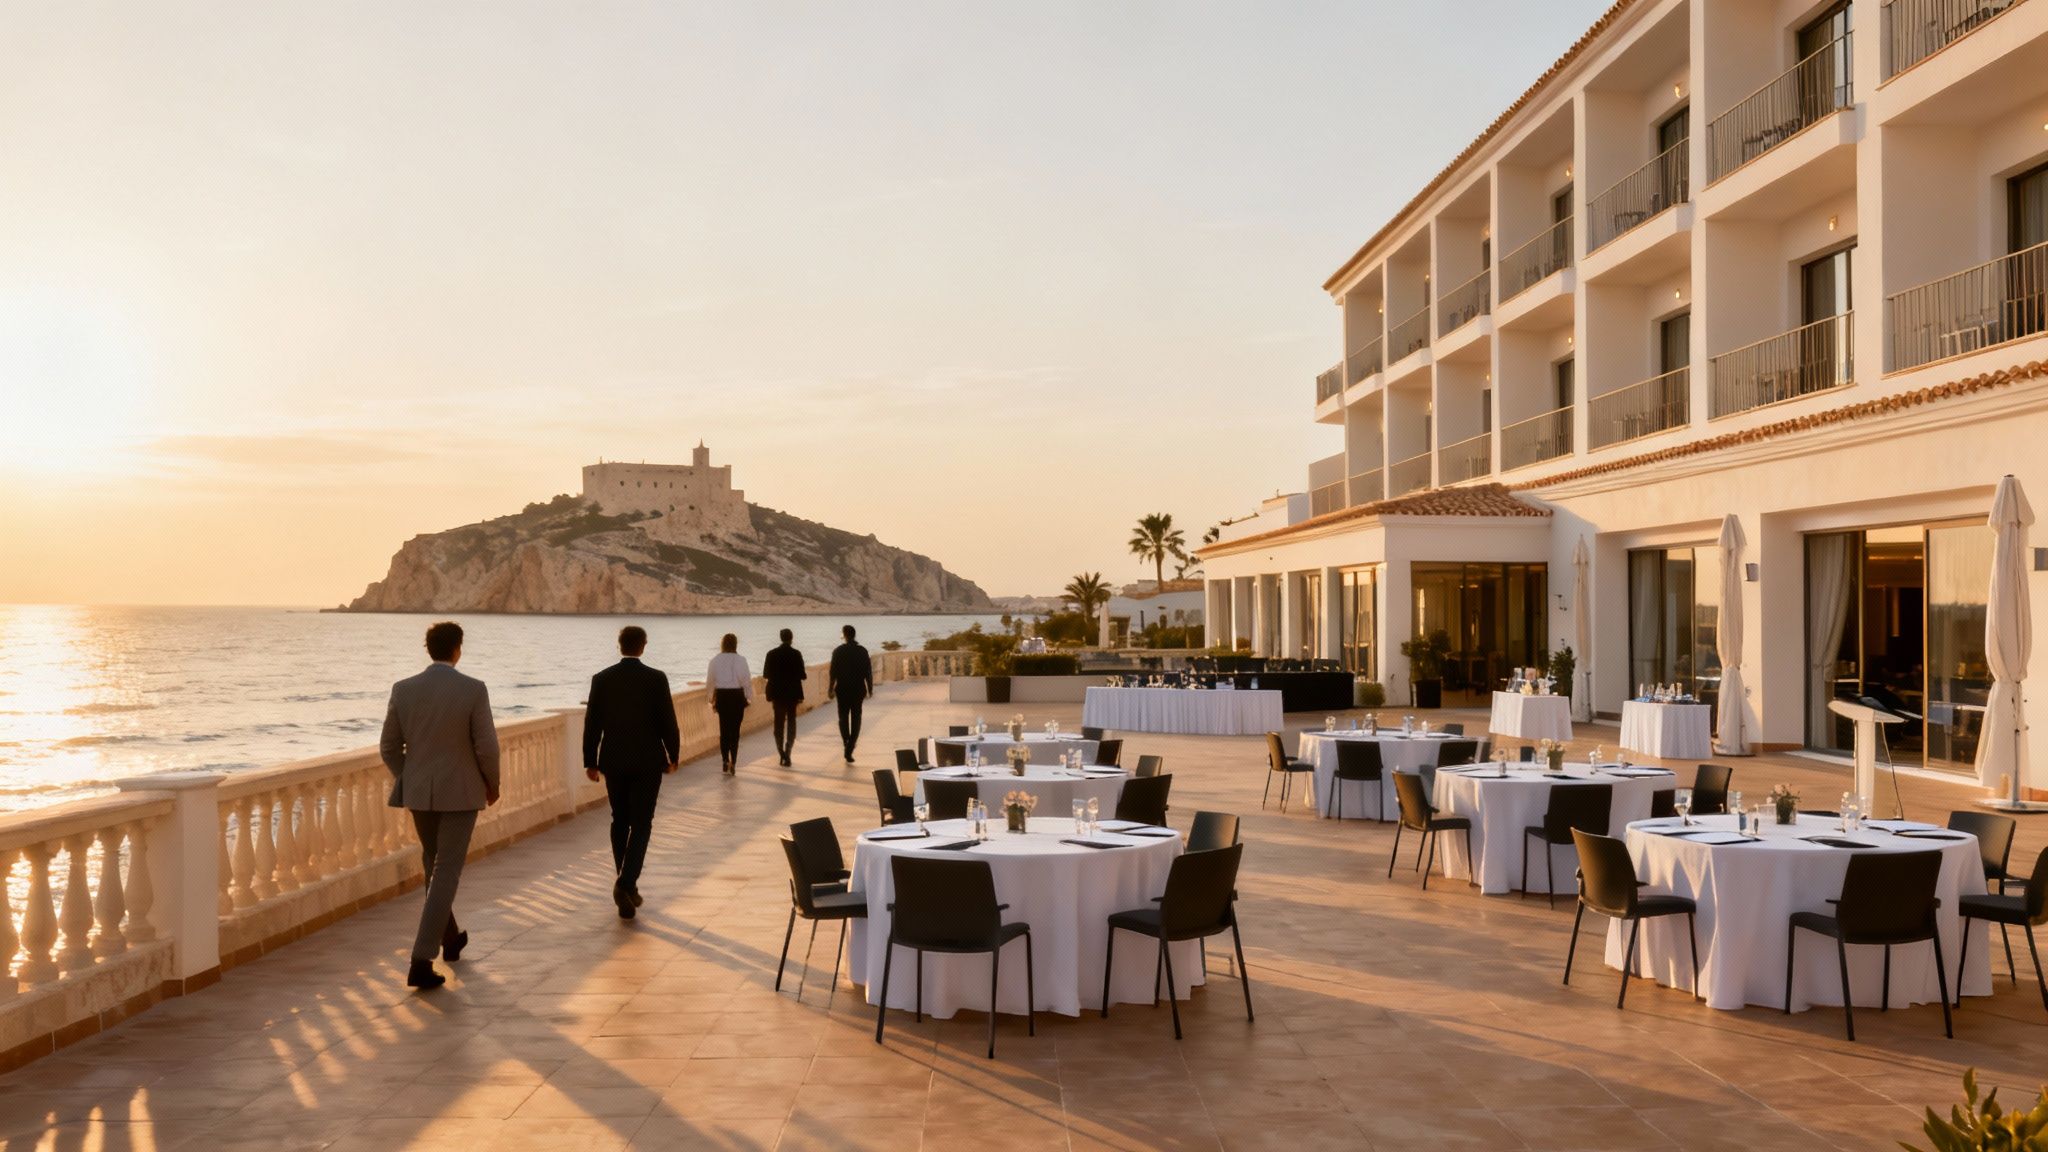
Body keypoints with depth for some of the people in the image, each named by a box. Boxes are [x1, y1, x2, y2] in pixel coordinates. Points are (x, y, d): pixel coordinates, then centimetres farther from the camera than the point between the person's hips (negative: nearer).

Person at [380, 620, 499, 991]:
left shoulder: (403, 689, -2)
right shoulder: (473, 690, -13)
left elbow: (389, 748, 3)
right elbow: (486, 747, -12)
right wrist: (492, 784, 5)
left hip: (418, 792, 4)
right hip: (460, 792, -4)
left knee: (434, 864, 24)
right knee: (446, 873, 0)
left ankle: (449, 938, 40)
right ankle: (421, 961, -7)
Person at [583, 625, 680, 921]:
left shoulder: (601, 679, -1)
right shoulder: (656, 678, -9)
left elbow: (592, 724, 1)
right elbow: (668, 721, -7)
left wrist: (590, 761, 10)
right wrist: (673, 756, 6)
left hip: (613, 762, 3)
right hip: (647, 762, -3)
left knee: (620, 822, 16)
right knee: (640, 824, 2)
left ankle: (626, 886, 23)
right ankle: (626, 883, -16)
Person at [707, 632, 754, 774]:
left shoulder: (715, 660, -3)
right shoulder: (740, 660, -10)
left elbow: (710, 681, 2)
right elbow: (747, 680, -9)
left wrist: (712, 700, 14)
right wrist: (749, 698, 2)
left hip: (721, 696, 2)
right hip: (737, 696, -2)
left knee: (724, 730, 14)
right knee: (735, 730, 5)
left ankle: (725, 761, 12)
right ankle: (733, 763, 1)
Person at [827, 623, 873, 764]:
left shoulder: (838, 651, -7)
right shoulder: (862, 651, -3)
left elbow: (833, 672, -6)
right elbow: (868, 671, -1)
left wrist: (830, 689, 2)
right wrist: (870, 688, 8)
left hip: (842, 689, -1)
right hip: (858, 689, 1)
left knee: (843, 717, 14)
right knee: (855, 719, 6)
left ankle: (846, 742, -6)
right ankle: (849, 750, 0)